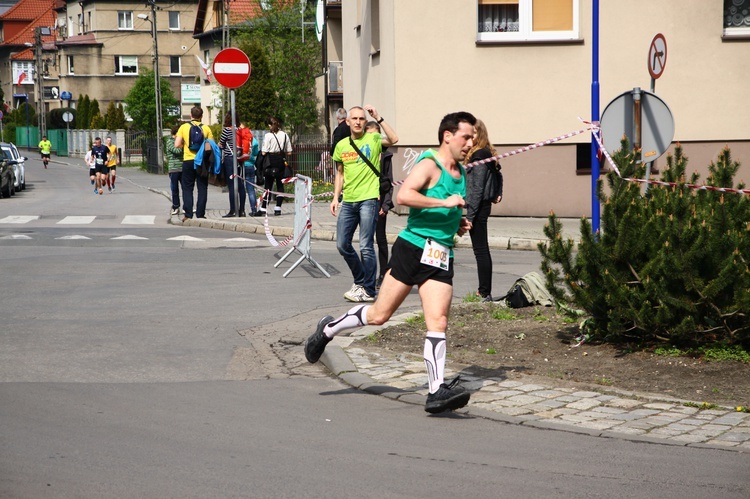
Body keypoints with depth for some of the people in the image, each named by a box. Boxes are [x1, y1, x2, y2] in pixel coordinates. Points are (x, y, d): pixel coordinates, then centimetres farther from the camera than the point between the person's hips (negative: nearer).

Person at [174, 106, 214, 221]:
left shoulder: (184, 127, -1)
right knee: (202, 189, 7)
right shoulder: (206, 128, 1)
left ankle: (188, 215, 0)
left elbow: (177, 145, -6)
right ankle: (200, 214, 5)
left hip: (188, 161, 0)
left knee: (187, 189, 6)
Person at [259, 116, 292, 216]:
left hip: (270, 162, -3)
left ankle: (263, 208, 1)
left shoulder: (268, 136, -9)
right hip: (281, 162, 3)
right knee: (280, 184, 7)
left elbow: (264, 152, -12)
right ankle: (278, 208, 4)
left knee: (268, 184, 2)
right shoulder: (285, 135, 2)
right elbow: (289, 152, 5)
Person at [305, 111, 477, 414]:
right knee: (380, 314, 2)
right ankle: (329, 329, 26)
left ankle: (437, 391, -8)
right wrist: (444, 202, -27)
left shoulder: (461, 173, 18)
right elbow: (403, 196, -26)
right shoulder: (429, 165, -9)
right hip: (413, 247, -6)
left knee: (438, 323, -7)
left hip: (441, 256, 6)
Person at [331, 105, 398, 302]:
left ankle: (368, 290, 3)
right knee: (342, 244, 8)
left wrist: (378, 118, -22)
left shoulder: (373, 139, -2)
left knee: (366, 246, -6)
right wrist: (335, 198, 13)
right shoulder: (341, 145, 12)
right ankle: (361, 281, 27)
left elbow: (393, 139, -22)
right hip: (348, 201, 6)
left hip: (368, 199, -6)